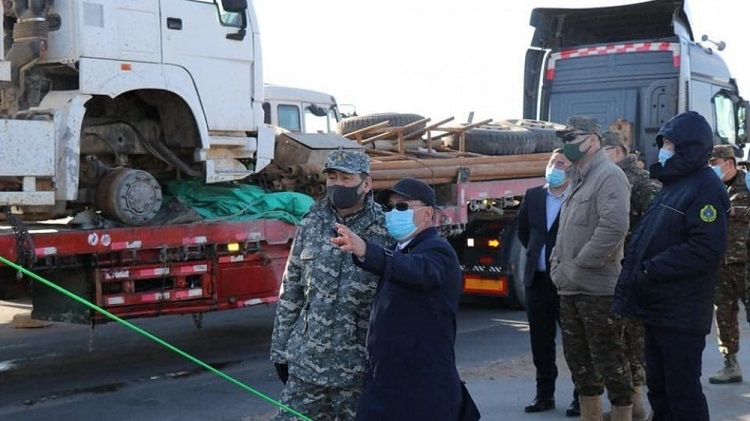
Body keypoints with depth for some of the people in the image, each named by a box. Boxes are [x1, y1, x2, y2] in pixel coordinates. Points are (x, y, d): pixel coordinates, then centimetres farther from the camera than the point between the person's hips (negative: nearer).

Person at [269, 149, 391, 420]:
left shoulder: (385, 230, -6)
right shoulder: (311, 224, 5)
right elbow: (291, 289, 9)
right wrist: (280, 349, 9)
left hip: (358, 365, -3)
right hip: (305, 362, 3)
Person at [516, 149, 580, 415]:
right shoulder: (533, 195, 9)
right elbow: (522, 229, 24)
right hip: (538, 279, 6)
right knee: (541, 342, 11)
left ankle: (581, 396, 13)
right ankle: (544, 394, 22)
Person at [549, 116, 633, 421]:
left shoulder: (609, 176, -12)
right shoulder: (577, 181, 18)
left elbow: (614, 227, -24)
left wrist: (578, 267, -19)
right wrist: (556, 266, 10)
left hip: (598, 288, -9)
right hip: (570, 289, 10)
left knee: (609, 362, -4)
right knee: (578, 360, 15)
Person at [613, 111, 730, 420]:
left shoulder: (705, 189, -13)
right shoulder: (674, 185, 18)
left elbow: (707, 250, -24)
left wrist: (650, 270, -21)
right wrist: (634, 274, 7)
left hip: (681, 313, -10)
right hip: (658, 309, 10)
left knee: (682, 390, -4)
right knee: (658, 386, 17)